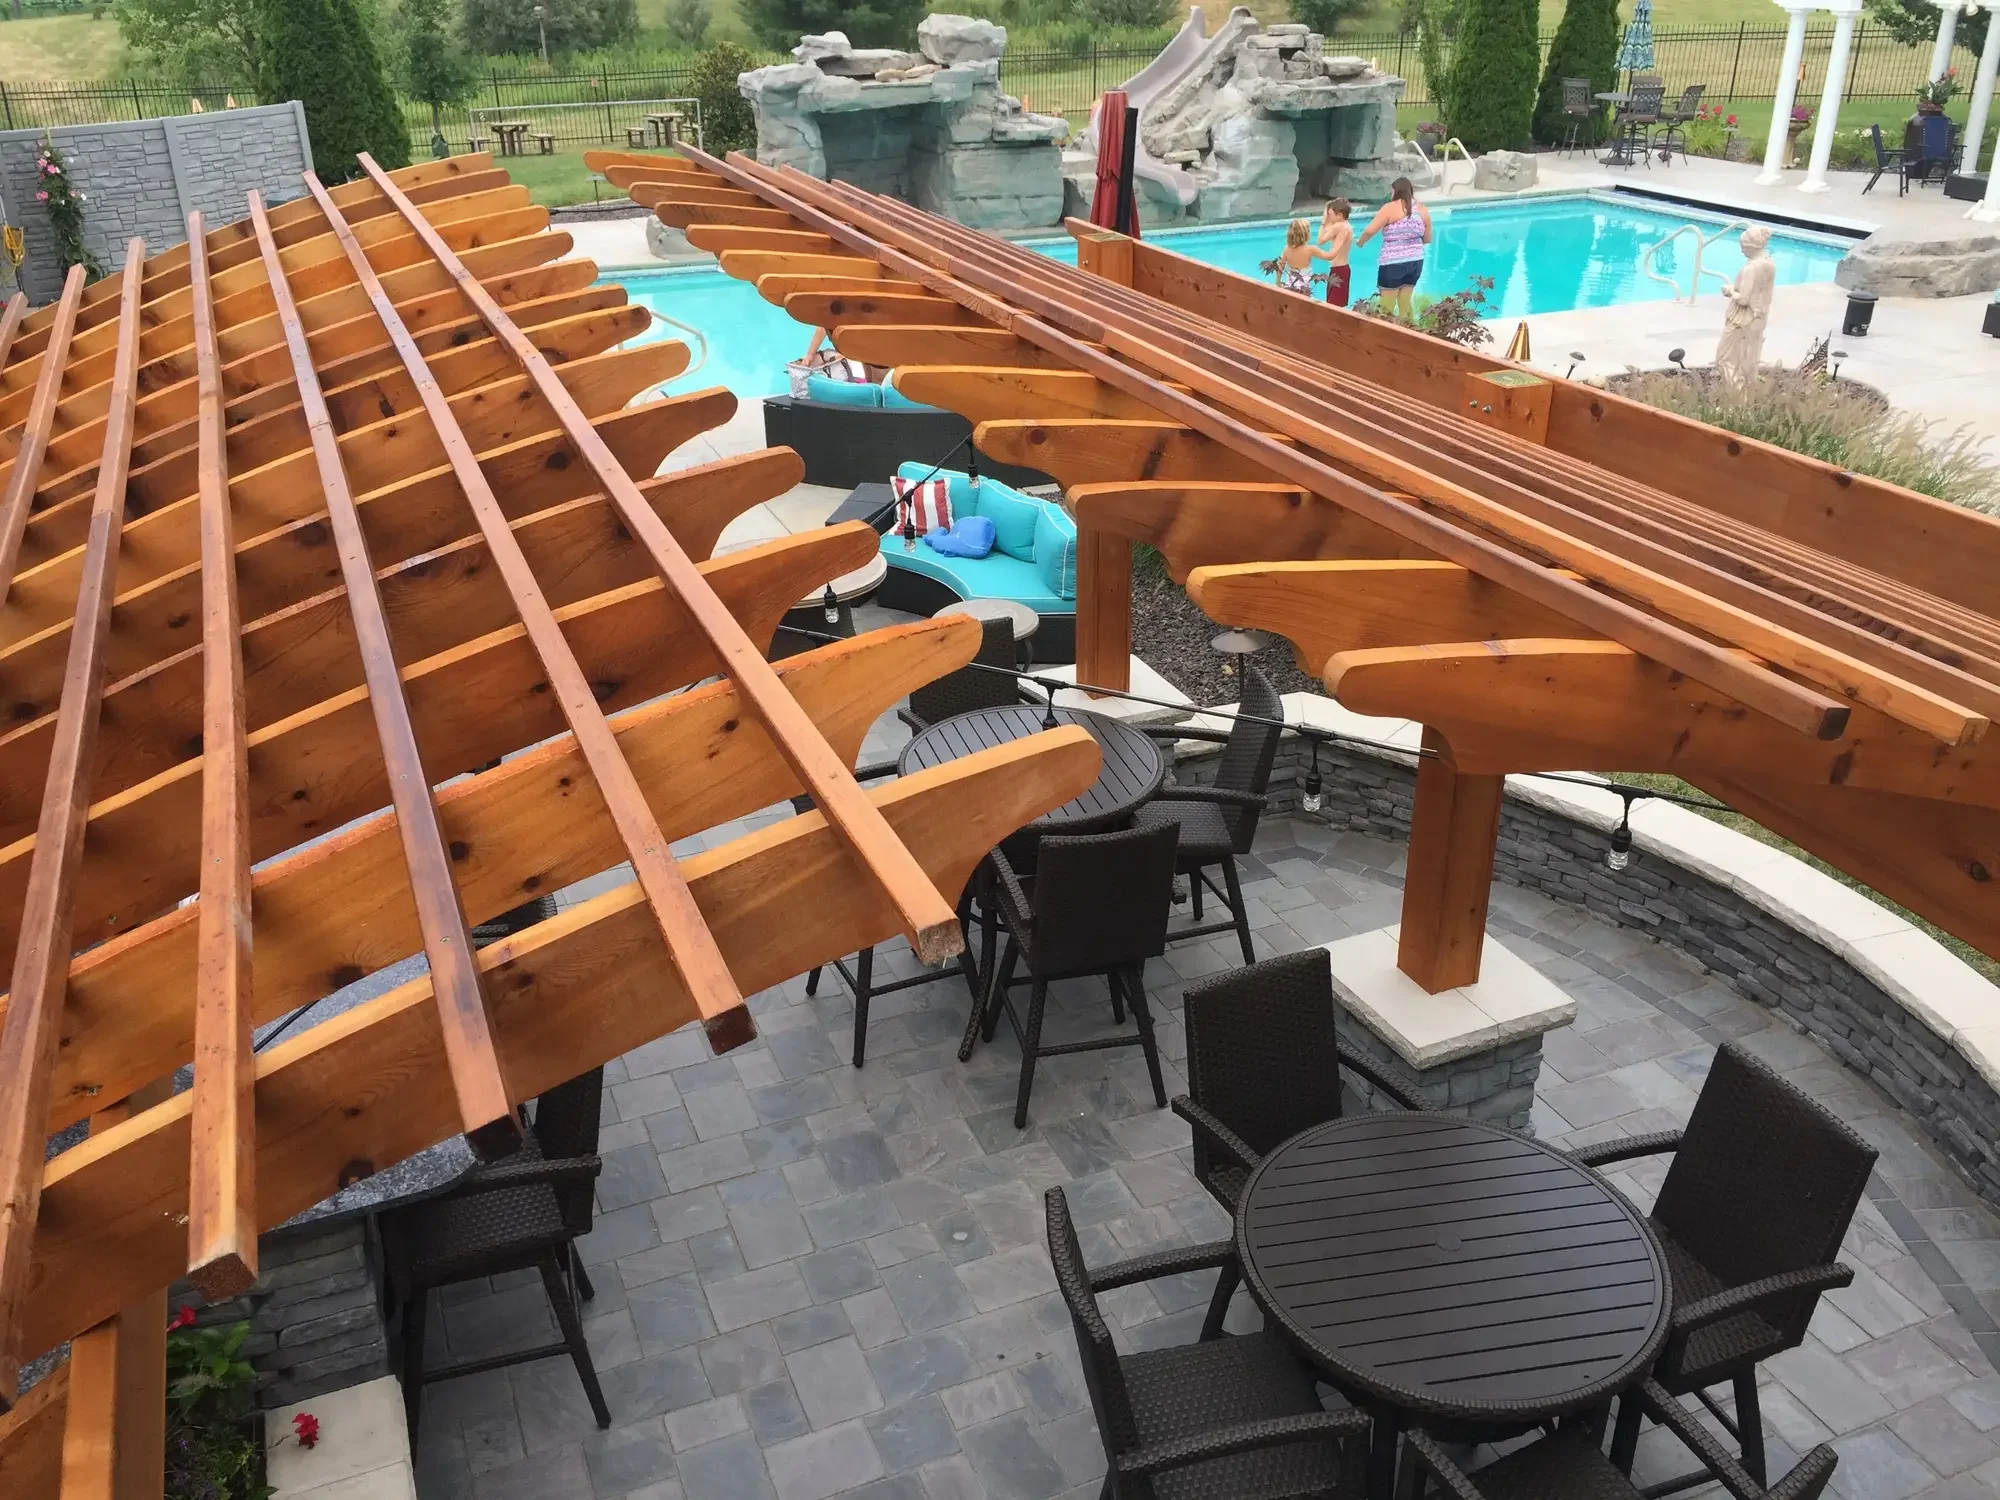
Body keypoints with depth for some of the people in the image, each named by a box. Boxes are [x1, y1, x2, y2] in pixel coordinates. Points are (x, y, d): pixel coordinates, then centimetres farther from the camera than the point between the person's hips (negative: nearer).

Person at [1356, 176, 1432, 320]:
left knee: (1387, 307, 0)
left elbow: (1369, 231, -14)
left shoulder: (1391, 208, -9)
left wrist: (1360, 242, 6)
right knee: (1405, 303, 16)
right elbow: (1427, 239, 15)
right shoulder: (1423, 209, 8)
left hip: (1394, 263, -6)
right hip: (1416, 261, 6)